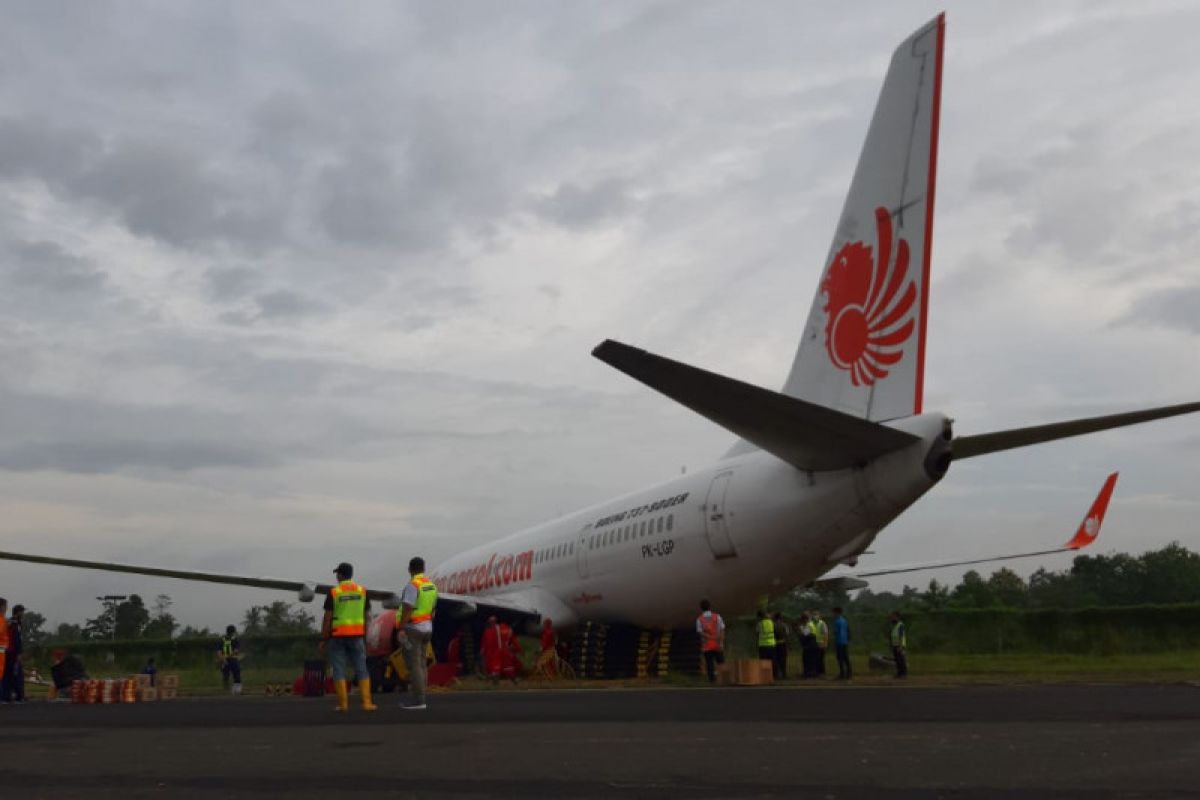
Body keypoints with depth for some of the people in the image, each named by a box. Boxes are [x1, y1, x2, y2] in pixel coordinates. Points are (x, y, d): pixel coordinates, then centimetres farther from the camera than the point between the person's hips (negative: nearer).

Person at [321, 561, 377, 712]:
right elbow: (366, 616, 3)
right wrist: (365, 637, 11)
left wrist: (323, 639, -2)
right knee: (361, 669, 5)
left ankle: (343, 704, 0)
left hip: (337, 636, -2)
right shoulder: (362, 591, 2)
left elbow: (327, 618, -9)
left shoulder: (333, 593, -7)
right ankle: (366, 702, -2)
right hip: (356, 635, 2)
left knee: (339, 670, 3)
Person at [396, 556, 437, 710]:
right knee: (421, 664, 10)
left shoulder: (412, 585, -16)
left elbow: (407, 609, -22)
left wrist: (401, 629, -23)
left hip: (412, 629, -9)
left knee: (414, 665, -8)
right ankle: (419, 699, 10)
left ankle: (418, 701, -11)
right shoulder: (431, 585, 11)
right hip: (426, 628, 9)